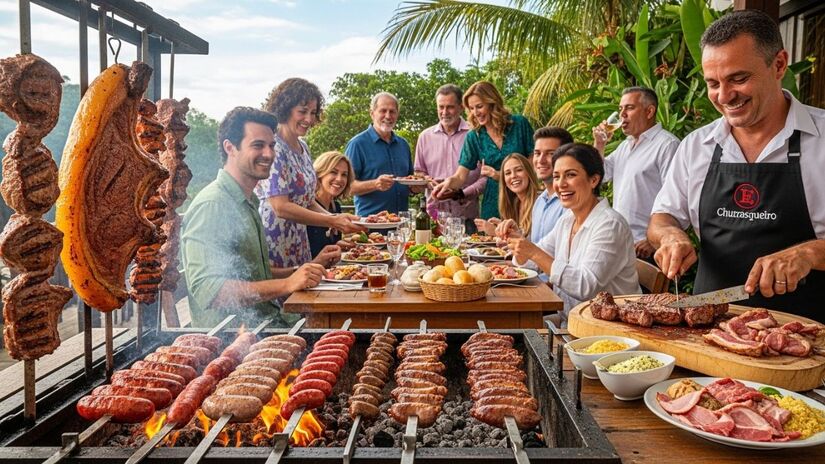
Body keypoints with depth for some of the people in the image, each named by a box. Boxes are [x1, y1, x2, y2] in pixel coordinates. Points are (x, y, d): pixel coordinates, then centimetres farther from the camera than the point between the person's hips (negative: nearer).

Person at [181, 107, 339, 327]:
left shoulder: (249, 201, 17)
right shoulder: (211, 205, -13)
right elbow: (207, 291, -22)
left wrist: (311, 267, 11)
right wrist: (287, 284, -24)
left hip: (266, 323, 9)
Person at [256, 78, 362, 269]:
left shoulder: (302, 148, 11)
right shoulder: (273, 148, -15)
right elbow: (281, 207, -22)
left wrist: (335, 217, -3)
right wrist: (333, 222, -23)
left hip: (298, 248, 8)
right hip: (274, 252, -8)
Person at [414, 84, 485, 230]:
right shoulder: (425, 136, 11)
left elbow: (486, 176, -2)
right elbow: (419, 172, 20)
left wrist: (463, 193, -13)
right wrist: (427, 181, -2)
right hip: (434, 214, 2)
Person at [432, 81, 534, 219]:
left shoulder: (519, 124, -3)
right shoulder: (474, 137, 1)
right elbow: (460, 176, -3)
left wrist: (501, 175, -11)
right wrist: (448, 183, -26)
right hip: (493, 203, 2)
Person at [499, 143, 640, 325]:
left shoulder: (610, 224, -15)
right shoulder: (566, 221, 9)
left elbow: (586, 287, -24)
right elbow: (531, 262, 16)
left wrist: (534, 253, -24)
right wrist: (518, 238, -4)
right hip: (567, 323, 7)